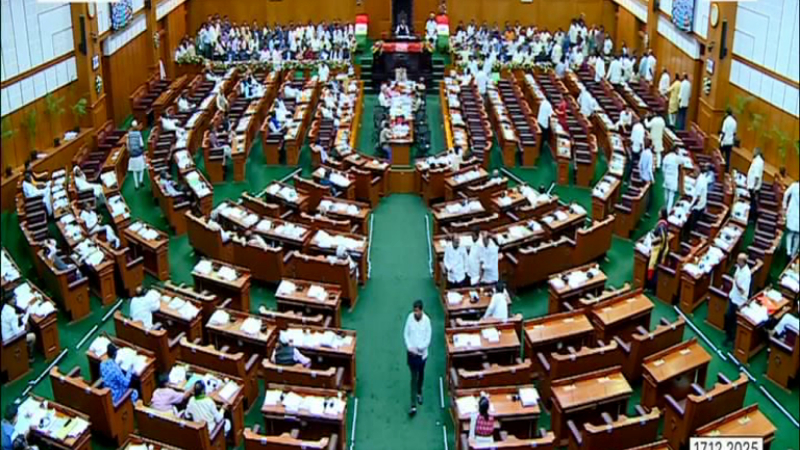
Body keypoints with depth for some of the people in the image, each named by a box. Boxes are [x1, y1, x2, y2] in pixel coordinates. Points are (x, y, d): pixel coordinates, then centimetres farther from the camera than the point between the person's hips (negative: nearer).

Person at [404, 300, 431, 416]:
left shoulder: (426, 320, -17)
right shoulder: (410, 317, -12)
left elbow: (428, 339, -12)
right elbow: (406, 334, -4)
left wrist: (419, 348, -22)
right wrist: (409, 347, -14)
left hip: (422, 353, 0)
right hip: (411, 353, 0)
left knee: (421, 374, 21)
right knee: (414, 377, -1)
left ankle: (419, 393, 48)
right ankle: (413, 405, -2)